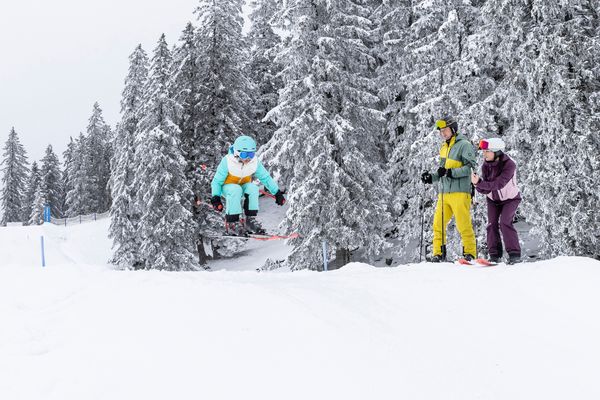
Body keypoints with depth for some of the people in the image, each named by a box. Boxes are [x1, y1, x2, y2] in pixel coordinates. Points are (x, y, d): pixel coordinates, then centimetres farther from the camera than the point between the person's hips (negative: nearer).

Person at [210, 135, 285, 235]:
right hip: (227, 187, -3)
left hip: (243, 186, 3)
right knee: (236, 190, -38)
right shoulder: (227, 162, -24)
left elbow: (266, 178, -4)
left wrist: (277, 193, -7)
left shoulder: (254, 162, -14)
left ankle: (250, 219, -23)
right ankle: (232, 222, -30)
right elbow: (217, 181, -18)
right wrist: (215, 197, -29)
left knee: (253, 188, -31)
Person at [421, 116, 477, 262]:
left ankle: (470, 254, 1)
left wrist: (451, 172, -21)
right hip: (444, 193, 8)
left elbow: (470, 167, -13)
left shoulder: (464, 145, -3)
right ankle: (439, 254, 9)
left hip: (459, 192, -7)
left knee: (464, 225, -7)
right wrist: (432, 177, 14)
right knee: (438, 224, 3)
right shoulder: (444, 147, 22)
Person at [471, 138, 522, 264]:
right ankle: (494, 255, 3)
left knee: (505, 223, -20)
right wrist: (478, 183, -41)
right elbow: (485, 190, -19)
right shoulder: (486, 166, -14)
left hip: (510, 198, -5)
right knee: (492, 224, -6)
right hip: (493, 199, 5)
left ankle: (514, 254, -14)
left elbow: (499, 184, -39)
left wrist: (479, 183, -46)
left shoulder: (509, 165, -29)